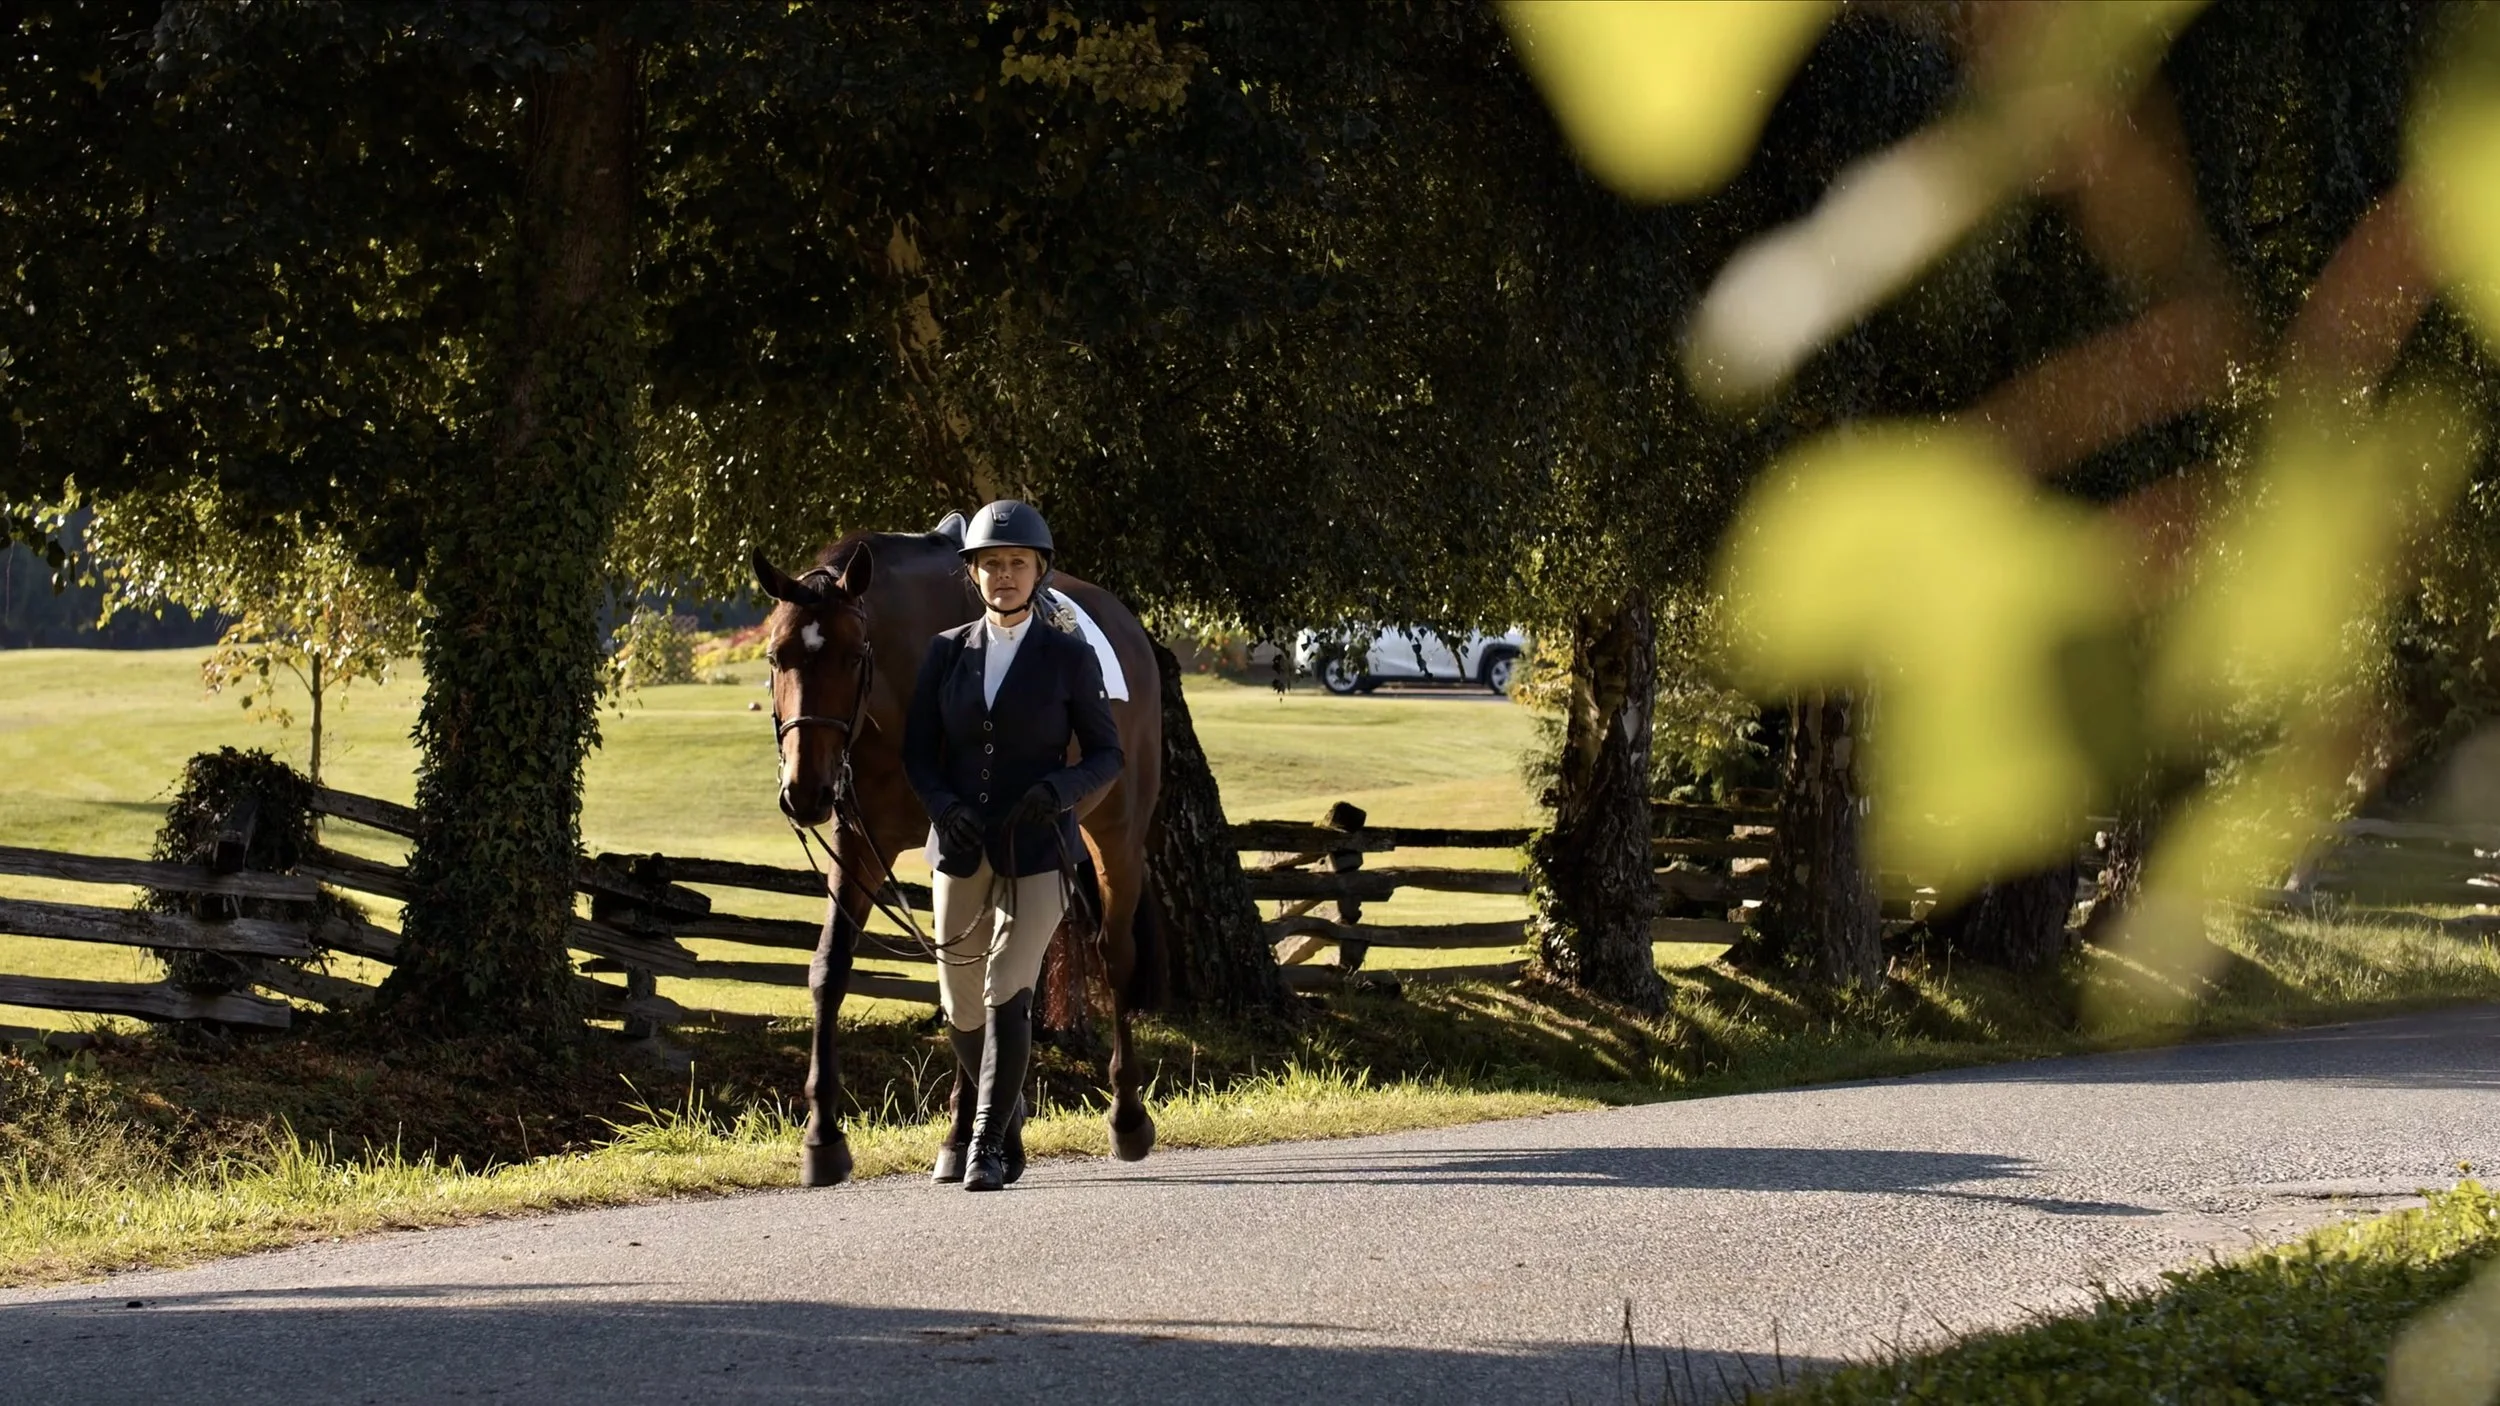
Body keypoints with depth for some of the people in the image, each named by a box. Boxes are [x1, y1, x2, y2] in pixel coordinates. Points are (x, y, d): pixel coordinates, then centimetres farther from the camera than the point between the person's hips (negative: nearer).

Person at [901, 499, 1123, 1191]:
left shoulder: (1069, 656, -4)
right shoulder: (948, 653, 3)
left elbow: (1106, 756, -1)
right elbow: (918, 752, 6)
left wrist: (1058, 788, -21)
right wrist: (945, 808, -14)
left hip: (1037, 847, -3)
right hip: (962, 844, 3)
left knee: (1007, 992, -14)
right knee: (961, 1005, 11)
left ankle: (989, 1144, -8)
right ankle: (1002, 1108, 37)